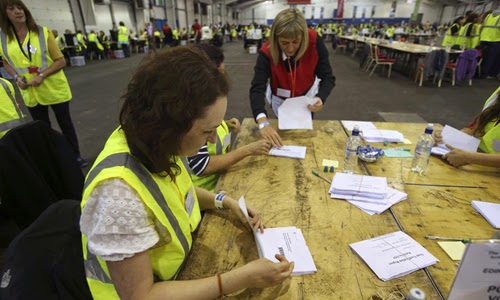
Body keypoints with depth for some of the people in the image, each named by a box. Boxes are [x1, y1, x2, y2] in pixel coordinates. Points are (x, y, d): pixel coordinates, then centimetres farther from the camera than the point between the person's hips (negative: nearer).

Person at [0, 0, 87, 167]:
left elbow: (61, 61, -8)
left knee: (65, 123, 8)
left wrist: (42, 75, -20)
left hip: (55, 89, -2)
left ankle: (76, 155, 23)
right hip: (30, 93, 3)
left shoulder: (43, 32, -8)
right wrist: (16, 77, -5)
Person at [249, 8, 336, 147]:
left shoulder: (314, 42, -30)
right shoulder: (267, 52, -34)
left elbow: (328, 76, -24)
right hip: (280, 100, -1)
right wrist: (263, 122, -60)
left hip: (307, 95, 1)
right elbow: (257, 88, -44)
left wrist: (321, 98, -46)